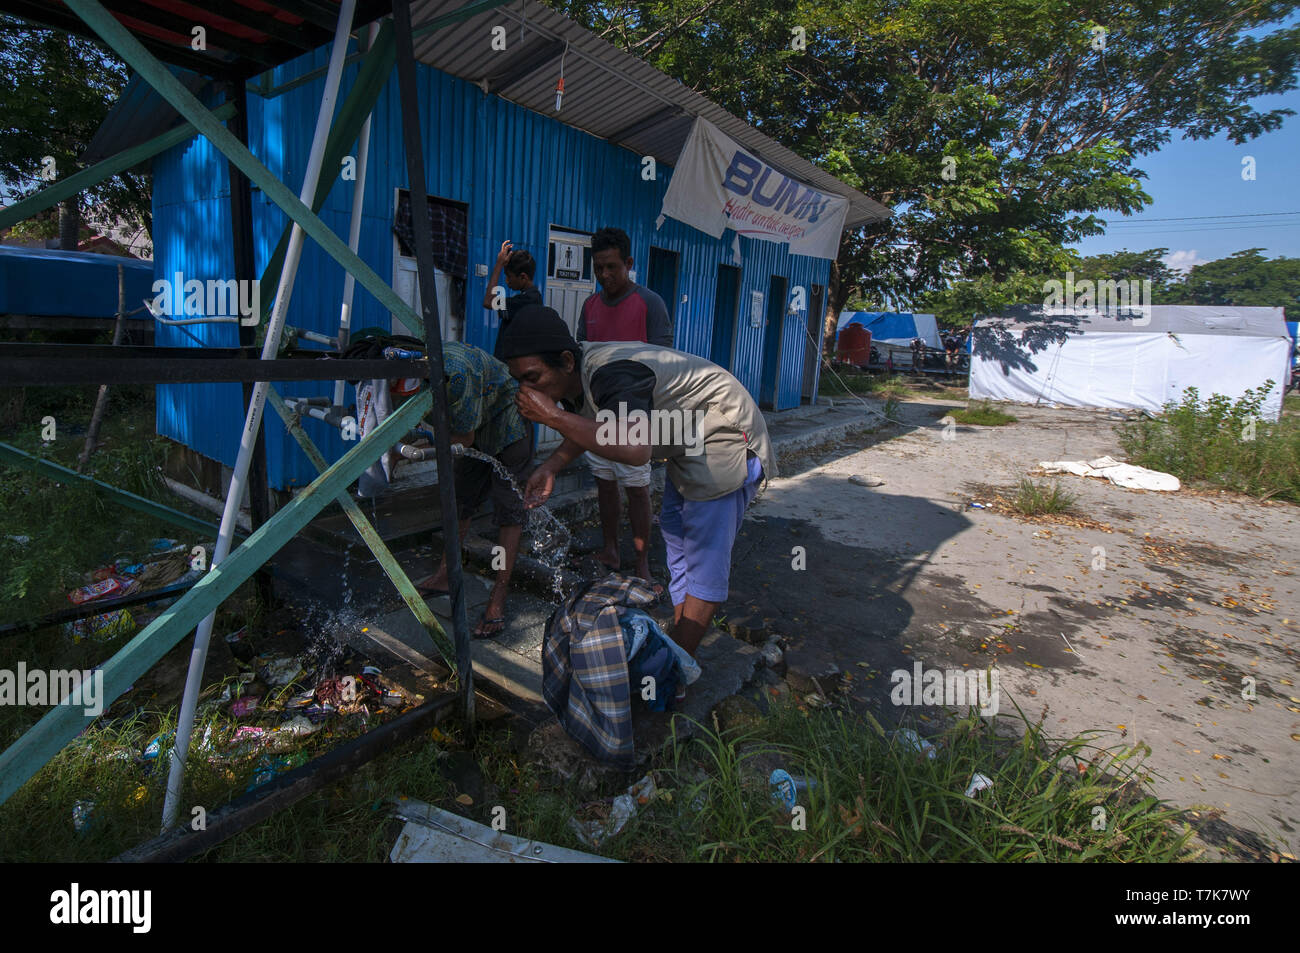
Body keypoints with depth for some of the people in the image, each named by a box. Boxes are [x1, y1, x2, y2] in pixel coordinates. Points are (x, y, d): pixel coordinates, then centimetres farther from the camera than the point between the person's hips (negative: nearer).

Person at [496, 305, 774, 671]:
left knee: (706, 553, -6)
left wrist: (553, 415, -44)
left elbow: (635, 450, -53)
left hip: (726, 435, -10)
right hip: (690, 442, 10)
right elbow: (586, 429, 14)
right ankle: (678, 644, 31)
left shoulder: (609, 373, -35)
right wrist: (550, 466, -4)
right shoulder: (576, 374, -6)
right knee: (675, 534, 17)